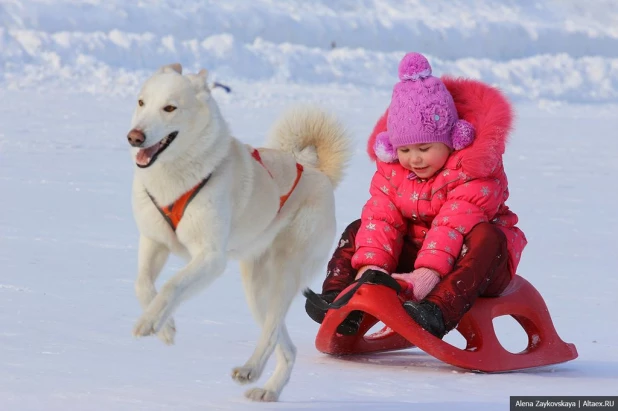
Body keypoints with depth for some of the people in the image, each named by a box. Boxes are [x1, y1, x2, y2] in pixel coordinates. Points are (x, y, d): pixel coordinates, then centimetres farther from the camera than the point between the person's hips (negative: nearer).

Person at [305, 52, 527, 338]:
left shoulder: (474, 171, -20)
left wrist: (428, 273, -46)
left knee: (487, 238, -38)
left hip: (465, 258, -6)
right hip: (416, 248, 6)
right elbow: (381, 216, -11)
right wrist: (370, 264, -30)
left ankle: (436, 313, -59)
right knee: (359, 232, -2)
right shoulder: (391, 167, -1)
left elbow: (456, 224, -33)